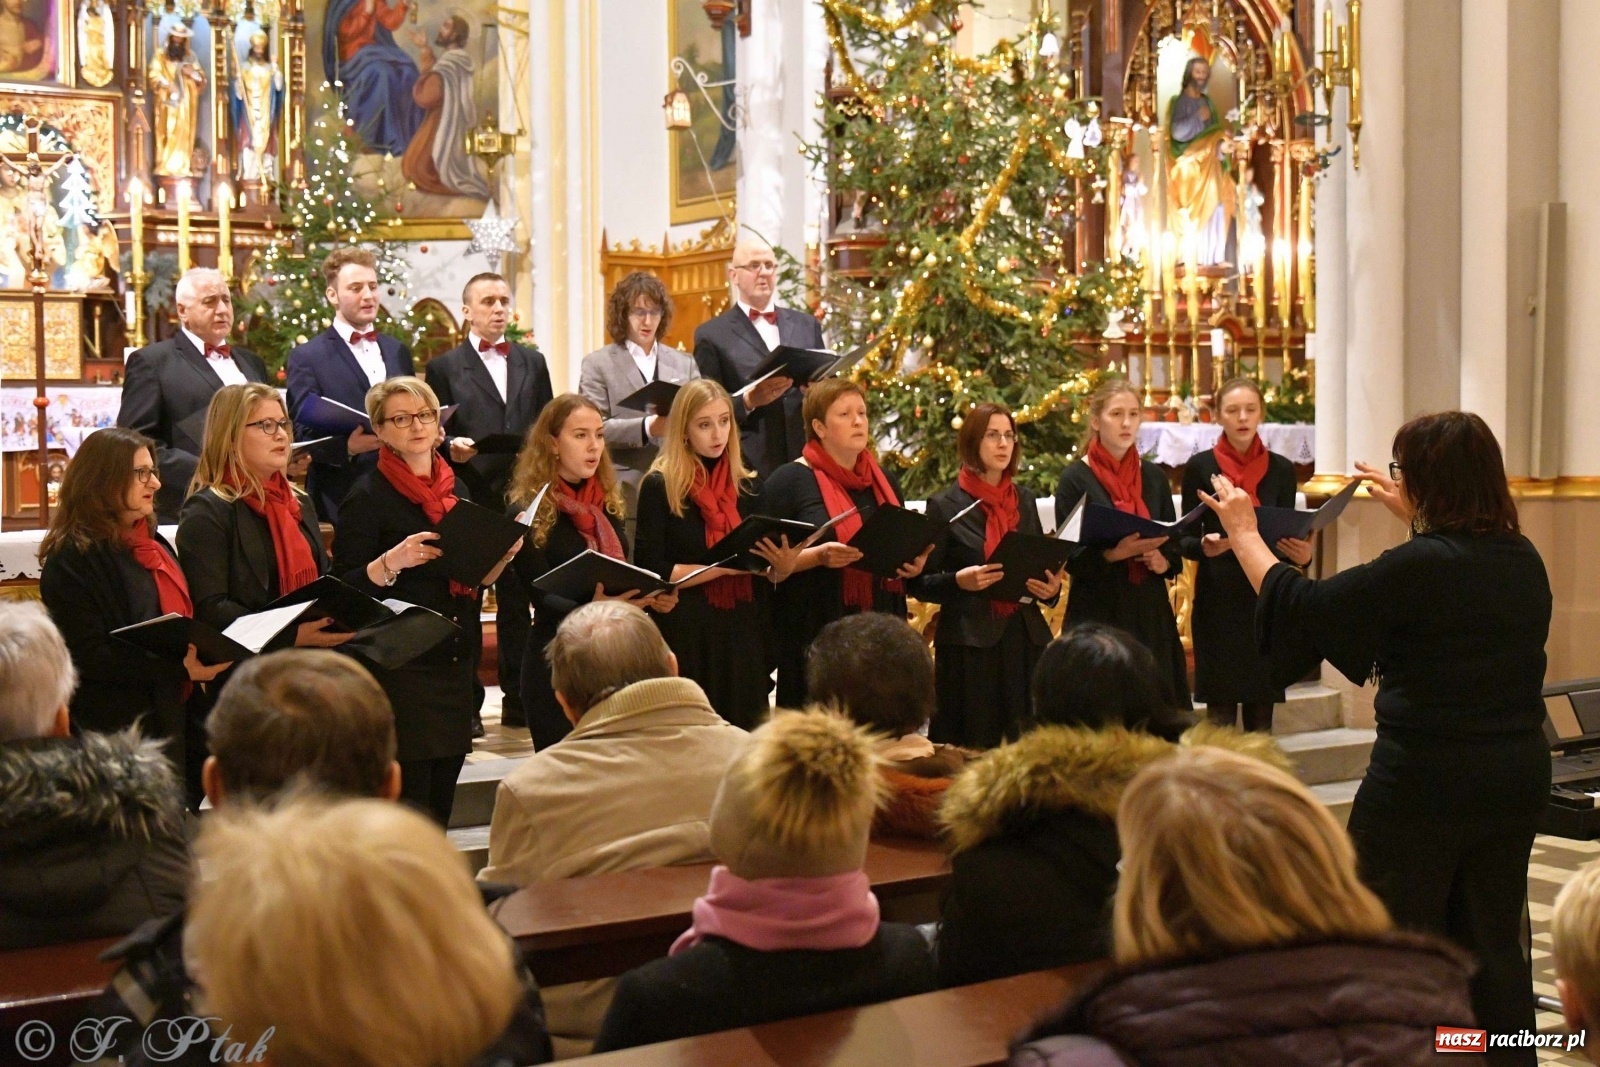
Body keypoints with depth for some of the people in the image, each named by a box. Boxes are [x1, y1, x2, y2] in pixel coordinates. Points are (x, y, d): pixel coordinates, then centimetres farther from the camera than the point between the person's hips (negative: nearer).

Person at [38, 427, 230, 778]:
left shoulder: (154, 544, 15)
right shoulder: (73, 558, -12)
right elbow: (86, 656, -19)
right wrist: (178, 670, -24)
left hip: (171, 718, 8)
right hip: (115, 726, -8)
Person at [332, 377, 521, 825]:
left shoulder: (456, 491, 14)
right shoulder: (369, 497, -6)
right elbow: (347, 589, -11)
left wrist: (502, 554, 3)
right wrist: (392, 561, -27)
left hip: (456, 665, 6)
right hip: (399, 668, -6)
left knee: (440, 805, 8)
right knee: (405, 804, -8)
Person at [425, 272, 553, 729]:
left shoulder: (532, 362, 14)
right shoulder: (444, 367, 4)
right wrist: (450, 446, -18)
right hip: (468, 498, -3)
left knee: (518, 601, 8)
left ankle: (519, 699, 14)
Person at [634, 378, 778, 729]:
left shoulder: (748, 487, 12)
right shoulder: (659, 487, -2)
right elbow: (651, 572, -10)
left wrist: (777, 562, -8)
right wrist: (724, 567, -16)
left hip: (743, 633, 4)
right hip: (687, 635, -4)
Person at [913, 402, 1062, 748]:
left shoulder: (1025, 500, 13)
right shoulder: (945, 505, -1)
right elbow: (921, 583, -1)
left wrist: (1051, 587, 0)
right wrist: (959, 581, -19)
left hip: (1025, 638, 4)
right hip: (969, 644, -4)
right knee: (972, 752, -4)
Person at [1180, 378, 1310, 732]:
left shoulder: (1280, 469, 6)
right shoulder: (1200, 467, 0)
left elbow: (1288, 537, 10)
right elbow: (1185, 538, 1)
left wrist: (1301, 554, -12)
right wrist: (1204, 546, -21)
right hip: (1218, 599, -2)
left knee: (1262, 710, 4)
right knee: (1221, 710, -3)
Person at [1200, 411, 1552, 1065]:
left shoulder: (1415, 568, -20)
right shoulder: (1524, 561, 2)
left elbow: (1299, 607, -14)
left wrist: (1243, 533, 0)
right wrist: (1413, 517, 38)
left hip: (1425, 783, -7)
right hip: (1518, 774, 7)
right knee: (1495, 943, 16)